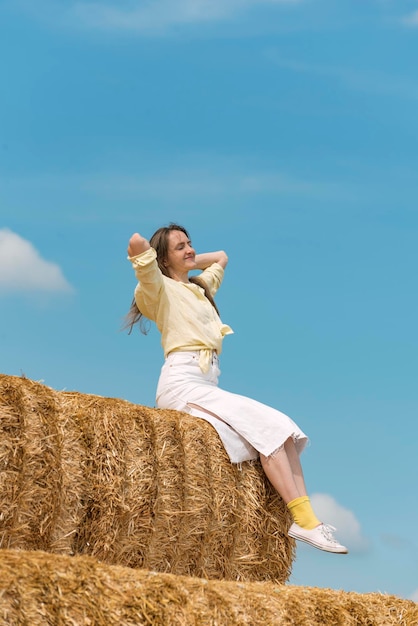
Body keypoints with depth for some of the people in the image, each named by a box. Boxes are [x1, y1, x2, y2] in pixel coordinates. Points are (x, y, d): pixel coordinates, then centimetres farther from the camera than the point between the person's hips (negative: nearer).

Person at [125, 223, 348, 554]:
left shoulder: (201, 287, 25)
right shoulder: (161, 288, 2)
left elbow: (221, 257, 43)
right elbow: (137, 242, -14)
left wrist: (188, 263, 31)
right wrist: (147, 255, 7)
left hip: (208, 386, 8)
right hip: (182, 383, -8)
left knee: (283, 427, -10)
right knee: (267, 425, -22)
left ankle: (305, 516, -20)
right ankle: (304, 520, -26)